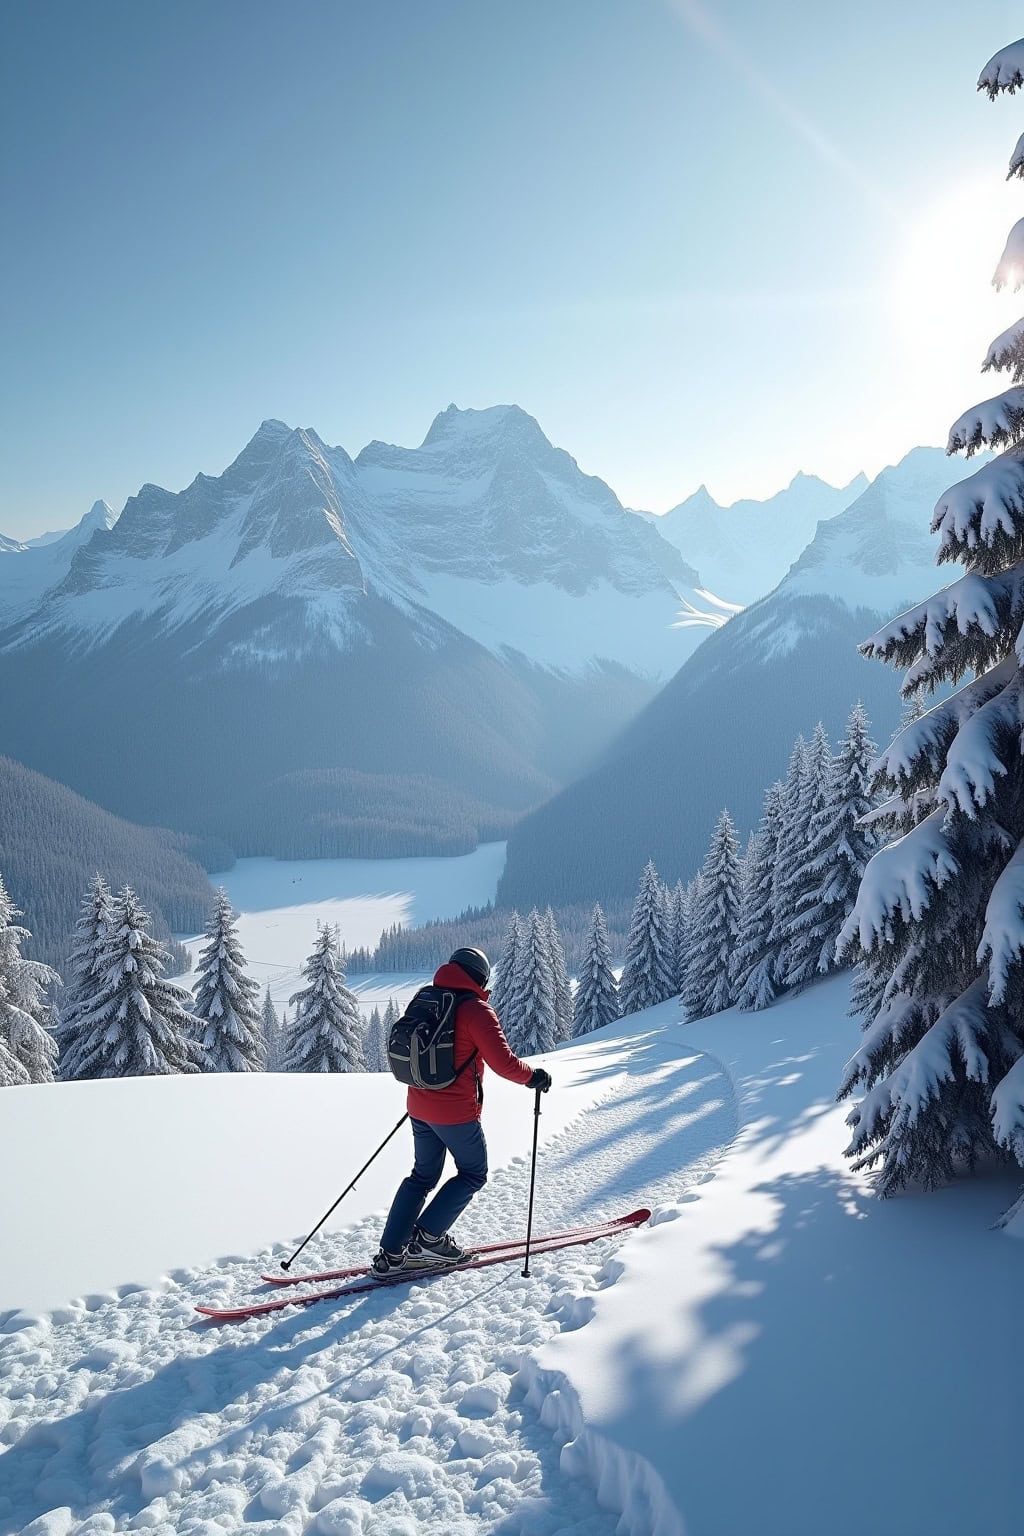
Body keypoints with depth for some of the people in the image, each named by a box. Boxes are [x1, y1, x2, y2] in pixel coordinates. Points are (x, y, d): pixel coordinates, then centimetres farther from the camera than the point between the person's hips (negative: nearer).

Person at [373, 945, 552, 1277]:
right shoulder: (475, 1009, -15)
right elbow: (503, 1061, -19)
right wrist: (533, 1076, -2)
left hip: (419, 1107, 7)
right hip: (456, 1112, -7)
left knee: (422, 1176, 19)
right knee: (473, 1173, 14)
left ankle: (390, 1255, 15)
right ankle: (428, 1237, 6)